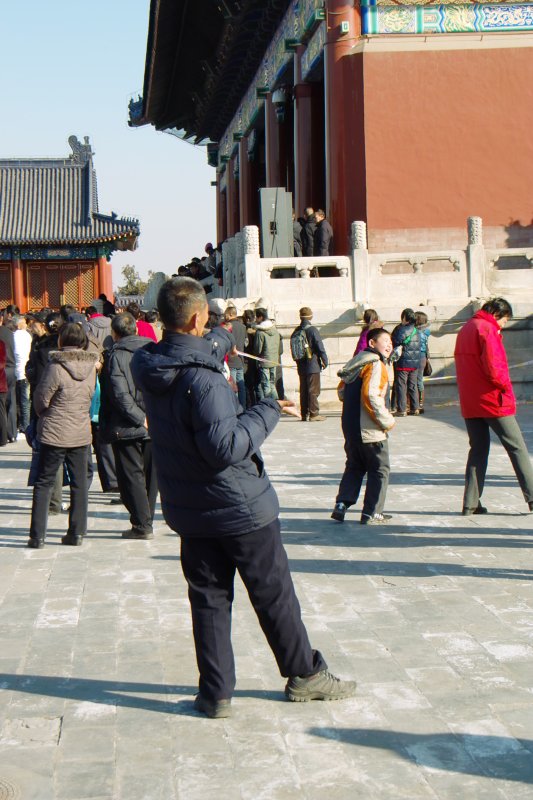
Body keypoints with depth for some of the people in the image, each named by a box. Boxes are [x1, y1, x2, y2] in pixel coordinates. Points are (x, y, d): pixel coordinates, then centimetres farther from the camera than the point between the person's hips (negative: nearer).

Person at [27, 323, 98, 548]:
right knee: (80, 483, 11)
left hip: (55, 432, -4)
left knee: (44, 483, 5)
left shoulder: (56, 367, -15)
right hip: (81, 432, 4)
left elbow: (41, 398, -7)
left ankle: (37, 535, 4)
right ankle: (77, 532, 14)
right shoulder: (91, 366, 0)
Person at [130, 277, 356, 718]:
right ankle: (304, 674, 24)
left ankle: (215, 693, 16)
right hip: (240, 507, -6)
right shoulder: (202, 376, -25)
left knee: (208, 598, 13)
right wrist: (267, 411, -19)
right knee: (274, 593, 10)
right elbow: (226, 447, -28)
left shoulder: (151, 370, -1)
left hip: (188, 508, 7)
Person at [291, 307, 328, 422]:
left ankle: (304, 414, 12)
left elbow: (293, 349, 10)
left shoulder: (296, 332, 6)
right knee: (313, 390, -3)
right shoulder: (312, 330, -12)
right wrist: (325, 361, -2)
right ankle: (314, 414, -4)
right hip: (313, 366, -6)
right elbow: (320, 347, -12)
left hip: (301, 366, 6)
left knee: (303, 390, 10)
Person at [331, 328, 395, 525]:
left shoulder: (356, 363, 13)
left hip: (350, 427, 8)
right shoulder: (375, 365, -14)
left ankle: (342, 504, 7)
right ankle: (371, 513, 7)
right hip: (371, 431, -8)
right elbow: (371, 395, -25)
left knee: (354, 467, 18)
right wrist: (387, 421, -16)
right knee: (379, 470, 5)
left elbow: (342, 392, 20)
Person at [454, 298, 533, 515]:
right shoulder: (487, 329, -11)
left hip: (469, 403, 8)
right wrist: (507, 387, -6)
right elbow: (493, 367, -20)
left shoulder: (466, 329, 15)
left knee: (478, 448, 10)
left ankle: (470, 504, 5)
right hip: (493, 400, -8)